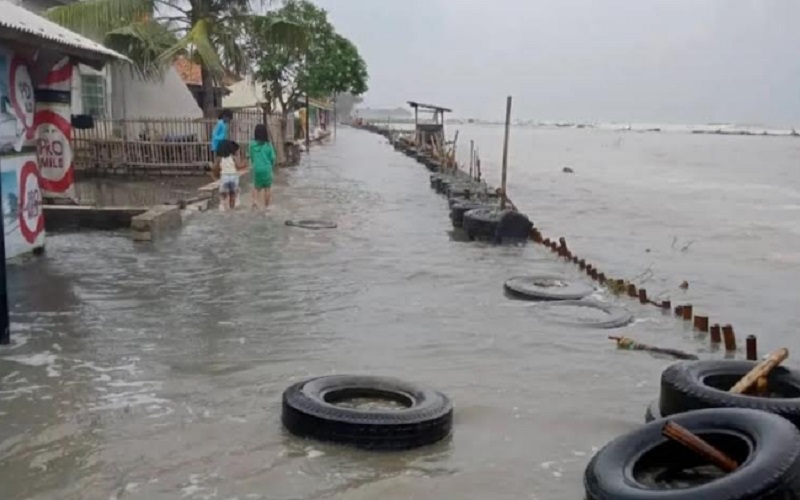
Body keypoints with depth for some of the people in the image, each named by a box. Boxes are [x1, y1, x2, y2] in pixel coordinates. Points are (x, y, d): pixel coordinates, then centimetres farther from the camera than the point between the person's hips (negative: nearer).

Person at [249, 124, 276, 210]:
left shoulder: (252, 144, -4)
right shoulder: (268, 144, -6)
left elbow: (251, 157, 2)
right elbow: (272, 157, -3)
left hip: (256, 168, 1)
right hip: (266, 168, -1)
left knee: (257, 186, 16)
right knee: (267, 187, 13)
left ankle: (255, 200, -10)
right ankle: (266, 206, 14)